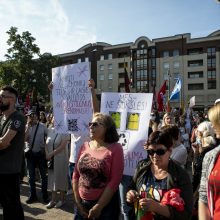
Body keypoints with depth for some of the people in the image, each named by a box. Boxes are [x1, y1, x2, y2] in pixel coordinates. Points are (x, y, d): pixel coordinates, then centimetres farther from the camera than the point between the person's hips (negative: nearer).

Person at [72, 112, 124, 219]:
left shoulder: (115, 149, -11)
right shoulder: (85, 146, 1)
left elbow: (115, 181, -14)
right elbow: (76, 175, 4)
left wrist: (98, 207, -13)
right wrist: (78, 203, 1)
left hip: (106, 205, -4)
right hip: (82, 203, 4)